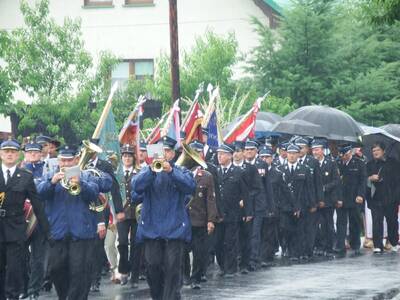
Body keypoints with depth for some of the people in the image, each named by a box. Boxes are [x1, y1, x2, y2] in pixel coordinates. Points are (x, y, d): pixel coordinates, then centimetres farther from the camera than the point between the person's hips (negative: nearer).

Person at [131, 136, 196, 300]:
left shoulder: (181, 171, 9)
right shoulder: (147, 170, 11)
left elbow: (190, 187, -12)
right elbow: (136, 186, -8)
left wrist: (170, 170, -23)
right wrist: (152, 169, -22)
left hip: (175, 228, -1)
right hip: (152, 226, 1)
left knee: (173, 268, -6)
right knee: (152, 266, 2)